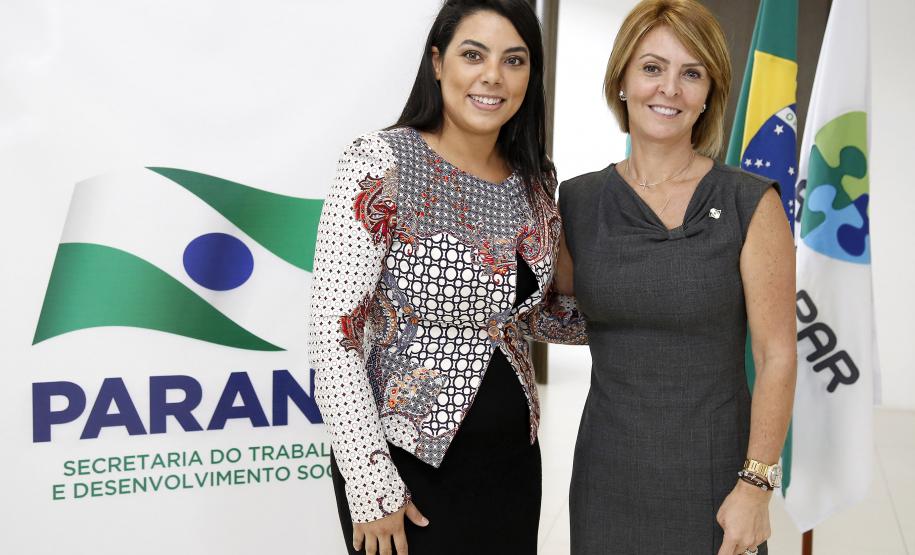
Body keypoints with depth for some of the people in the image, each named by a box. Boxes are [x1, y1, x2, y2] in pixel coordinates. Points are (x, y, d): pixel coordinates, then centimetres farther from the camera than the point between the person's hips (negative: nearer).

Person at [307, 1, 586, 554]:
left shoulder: (535, 181, 3)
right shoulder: (382, 163, -14)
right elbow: (334, 333, -16)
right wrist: (373, 487, -17)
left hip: (512, 460, 6)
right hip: (405, 464, -5)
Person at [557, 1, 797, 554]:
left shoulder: (751, 204, -8)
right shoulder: (578, 201, 1)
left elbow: (778, 355, -8)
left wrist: (756, 484, -12)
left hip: (712, 474, -3)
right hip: (607, 473, 3)